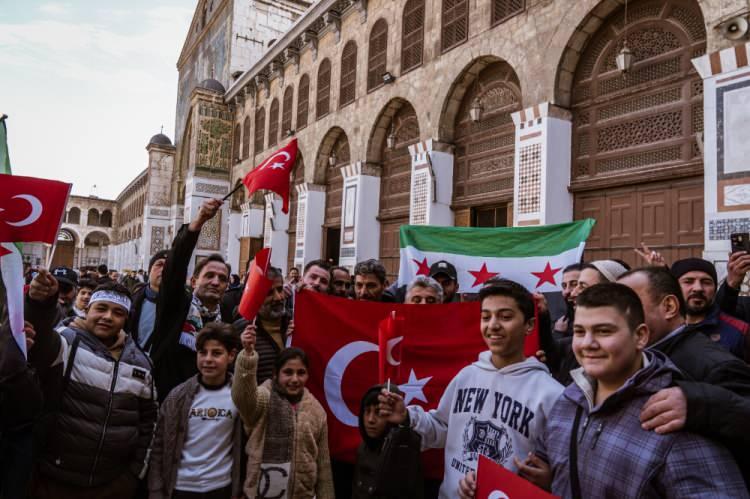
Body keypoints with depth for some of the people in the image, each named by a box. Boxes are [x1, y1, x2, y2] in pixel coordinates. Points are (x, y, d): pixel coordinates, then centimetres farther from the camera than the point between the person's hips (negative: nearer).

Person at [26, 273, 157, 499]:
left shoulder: (140, 362, 4)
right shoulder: (69, 340, -7)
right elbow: (42, 342, -31)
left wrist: (137, 470, 8)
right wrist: (39, 303, -48)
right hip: (55, 479, -3)